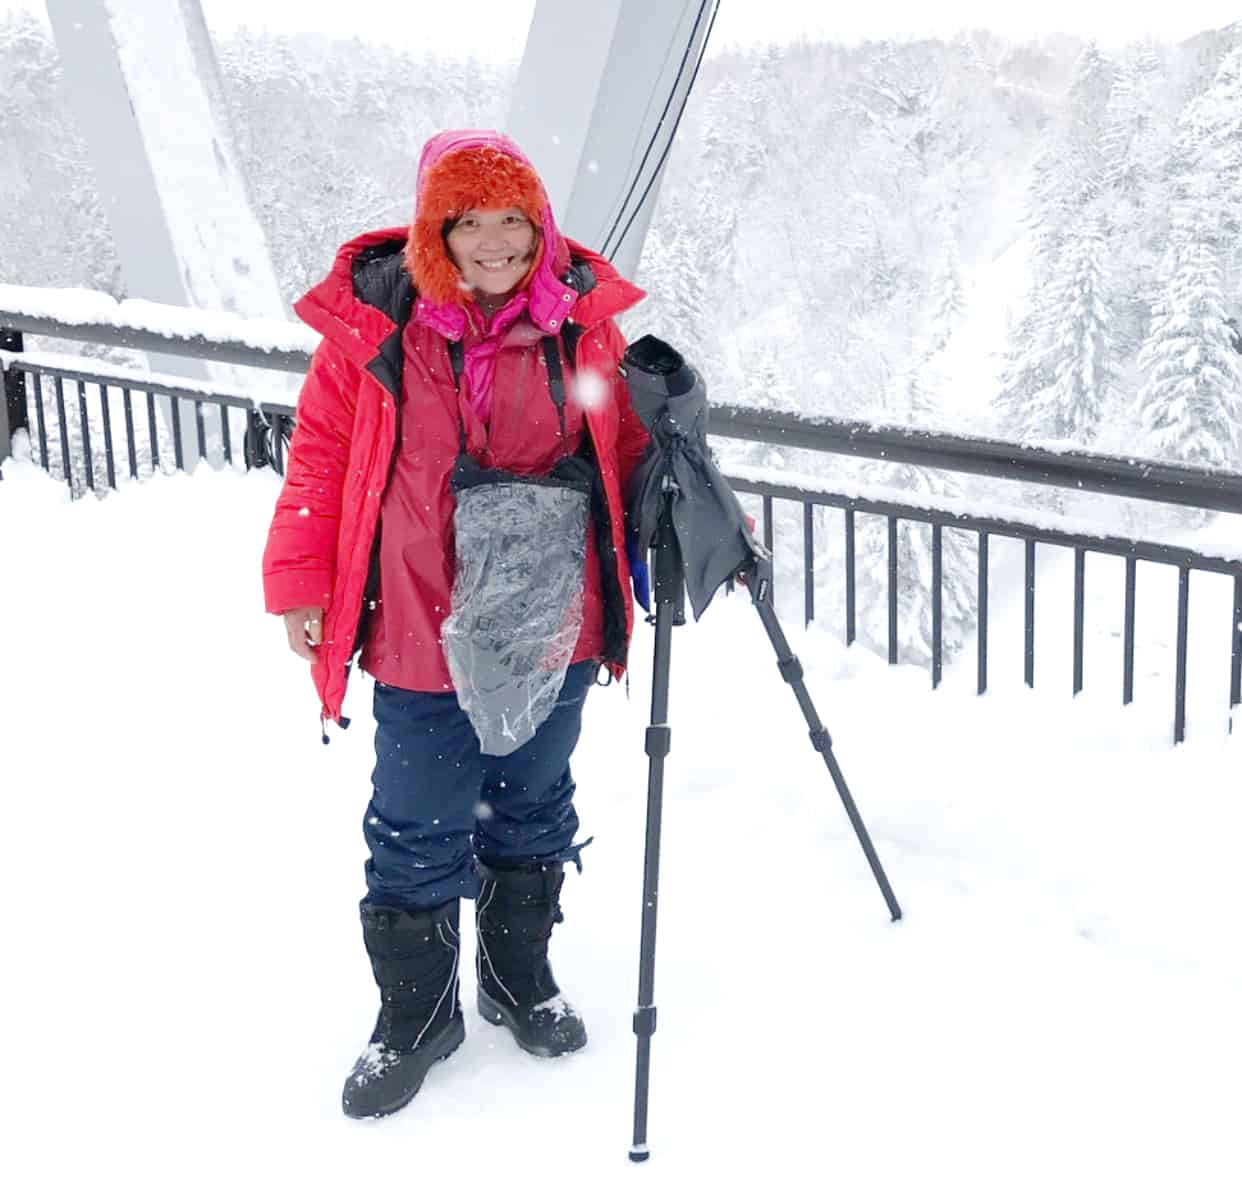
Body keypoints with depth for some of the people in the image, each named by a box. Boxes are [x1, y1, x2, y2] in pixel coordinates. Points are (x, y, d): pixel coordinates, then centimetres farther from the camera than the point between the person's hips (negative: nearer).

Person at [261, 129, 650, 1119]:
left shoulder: (582, 324, -3)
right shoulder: (372, 328, -8)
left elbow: (630, 448, 7)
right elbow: (322, 457, -2)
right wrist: (300, 581, -3)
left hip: (552, 630, 2)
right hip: (421, 636, -2)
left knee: (533, 812, 19)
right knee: (417, 833, 8)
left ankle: (521, 978, 40)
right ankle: (414, 1017, 27)